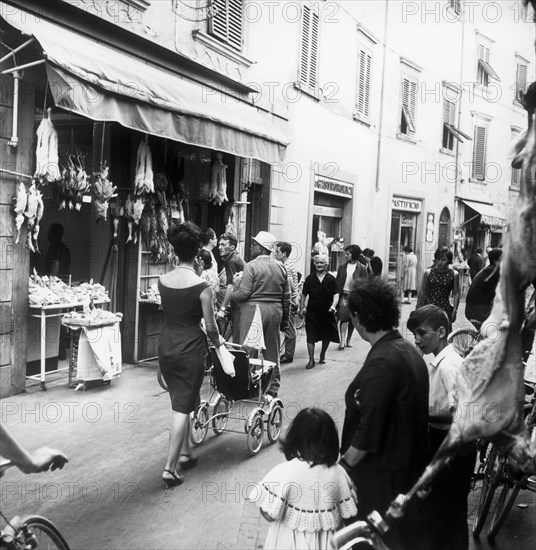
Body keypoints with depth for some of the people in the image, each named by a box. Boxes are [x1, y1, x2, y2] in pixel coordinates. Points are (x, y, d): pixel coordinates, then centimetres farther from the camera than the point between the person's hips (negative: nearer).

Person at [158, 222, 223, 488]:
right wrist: (218, 341, 12)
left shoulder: (162, 281, -2)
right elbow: (210, 326, -9)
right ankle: (169, 468, 4)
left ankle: (184, 453, 34)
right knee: (182, 408, 3)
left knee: (179, 403, 21)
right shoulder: (202, 286, -15)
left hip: (165, 346, 5)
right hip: (190, 348, -5)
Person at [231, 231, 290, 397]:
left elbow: (244, 293, -14)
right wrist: (285, 319, 18)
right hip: (275, 312, 6)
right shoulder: (280, 267, 8)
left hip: (253, 310, -5)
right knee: (272, 351, 12)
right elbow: (287, 296, 10)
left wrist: (228, 296, 4)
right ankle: (273, 388, 19)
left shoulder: (251, 266, -9)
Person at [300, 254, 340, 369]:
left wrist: (333, 305, -23)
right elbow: (304, 294, 9)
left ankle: (322, 355, 36)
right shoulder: (310, 278, 1)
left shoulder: (331, 279, -2)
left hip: (327, 312, 1)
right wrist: (302, 308, 9)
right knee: (310, 337, -5)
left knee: (326, 337, 14)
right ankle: (311, 360, 4)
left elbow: (336, 294, -6)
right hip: (312, 313, 0)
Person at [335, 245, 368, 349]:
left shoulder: (362, 268, -2)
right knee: (343, 318, -10)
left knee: (352, 320, 10)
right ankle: (342, 341, -10)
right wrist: (338, 295, -3)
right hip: (344, 295, 0)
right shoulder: (342, 267, 4)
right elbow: (338, 282, 5)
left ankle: (349, 339, 26)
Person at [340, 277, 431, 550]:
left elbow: (369, 428, -26)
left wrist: (344, 465, -14)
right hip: (411, 463, 9)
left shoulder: (381, 363, -25)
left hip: (382, 474, -8)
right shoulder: (409, 349, 3)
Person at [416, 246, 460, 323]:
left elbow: (456, 293, 4)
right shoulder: (428, 272, 1)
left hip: (444, 310, 0)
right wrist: (418, 309, 8)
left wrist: (454, 310, -3)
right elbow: (422, 291, 7)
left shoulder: (454, 274, 0)